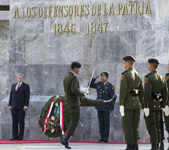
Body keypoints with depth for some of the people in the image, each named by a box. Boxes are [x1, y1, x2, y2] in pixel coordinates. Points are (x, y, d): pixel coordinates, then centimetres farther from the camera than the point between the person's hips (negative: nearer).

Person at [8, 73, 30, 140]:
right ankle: (15, 136, 4)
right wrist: (10, 105, 6)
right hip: (14, 106, 4)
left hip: (21, 107, -4)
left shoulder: (26, 86, 2)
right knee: (14, 122, 2)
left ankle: (20, 136, -2)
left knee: (21, 122, -4)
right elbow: (11, 95, 16)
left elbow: (27, 96, -4)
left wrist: (26, 106, -13)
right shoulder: (13, 86, 17)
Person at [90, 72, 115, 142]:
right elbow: (90, 85, 22)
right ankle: (102, 137, 13)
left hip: (106, 108, -5)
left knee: (106, 123, 0)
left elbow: (112, 98, -7)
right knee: (101, 123, 8)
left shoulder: (110, 86, -7)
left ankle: (105, 138, 3)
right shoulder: (98, 84, 8)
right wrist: (93, 79, 5)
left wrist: (111, 108, -10)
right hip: (99, 107, 5)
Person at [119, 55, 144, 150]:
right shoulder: (138, 75, 13)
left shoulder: (125, 75, -10)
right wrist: (140, 105, 18)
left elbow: (123, 91, -16)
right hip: (137, 103, 7)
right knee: (135, 126, 9)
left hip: (128, 103, -7)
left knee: (127, 126, -4)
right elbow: (142, 91, 14)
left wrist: (121, 105, -15)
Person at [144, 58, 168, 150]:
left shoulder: (148, 78, -14)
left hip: (150, 105, -8)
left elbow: (147, 93, -20)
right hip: (158, 105, 8)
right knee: (157, 127, 10)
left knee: (151, 127, -7)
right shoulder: (161, 78, 12)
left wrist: (146, 107, -20)